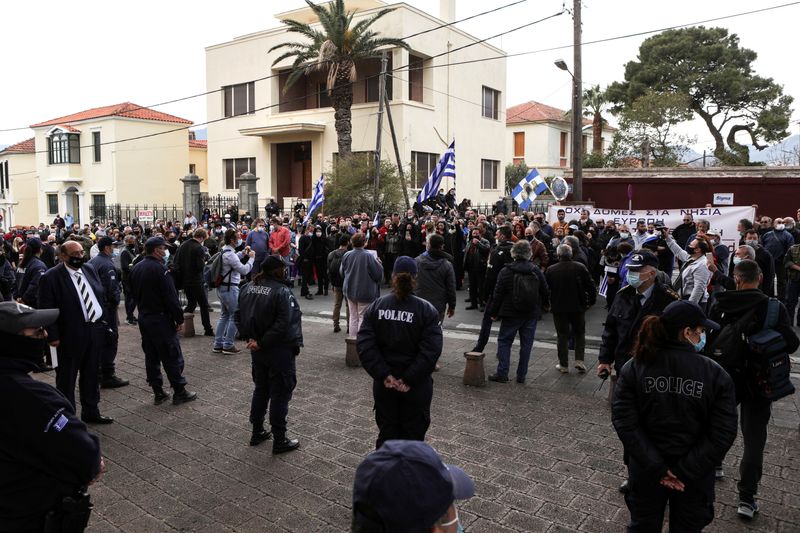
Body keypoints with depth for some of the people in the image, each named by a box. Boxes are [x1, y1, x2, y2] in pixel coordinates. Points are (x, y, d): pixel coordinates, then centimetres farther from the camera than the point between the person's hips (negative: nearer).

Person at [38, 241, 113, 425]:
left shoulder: (90, 269, 5)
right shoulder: (51, 277, -13)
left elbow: (101, 296, 13)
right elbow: (46, 309, -13)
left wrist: (104, 321, 9)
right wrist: (53, 336, -14)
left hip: (96, 330, 6)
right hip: (71, 335, -6)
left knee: (91, 375, 18)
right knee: (66, 378, 8)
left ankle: (91, 412, 32)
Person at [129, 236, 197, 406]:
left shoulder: (135, 269, 8)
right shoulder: (159, 269, -19)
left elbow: (134, 294, 17)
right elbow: (171, 297, -20)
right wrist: (179, 318, -13)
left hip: (143, 317, 8)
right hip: (161, 319, -8)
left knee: (151, 356, 12)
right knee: (172, 356, 0)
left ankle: (158, 392, 17)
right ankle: (179, 392, 6)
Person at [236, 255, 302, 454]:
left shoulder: (247, 288, 3)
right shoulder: (281, 291, -20)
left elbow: (239, 316, 6)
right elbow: (283, 324, -27)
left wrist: (249, 338, -1)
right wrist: (261, 343, -19)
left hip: (258, 351, 7)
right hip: (279, 350, -7)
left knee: (260, 389, 21)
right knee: (280, 393, 3)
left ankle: (257, 432, 31)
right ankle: (279, 440, 11)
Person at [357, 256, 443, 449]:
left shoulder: (376, 307, -3)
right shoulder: (427, 310, -9)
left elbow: (364, 345, -11)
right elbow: (431, 350, -19)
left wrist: (384, 375, -12)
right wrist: (409, 379, -16)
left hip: (384, 385, 2)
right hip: (416, 388, -2)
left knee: (386, 433, 16)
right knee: (413, 434, 11)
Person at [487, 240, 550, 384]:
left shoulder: (506, 271, -10)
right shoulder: (536, 270, -1)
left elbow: (498, 294, -9)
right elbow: (545, 291, 8)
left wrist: (494, 313, 2)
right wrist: (546, 304, 28)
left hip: (511, 313, -3)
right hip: (532, 314, 3)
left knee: (504, 341, 7)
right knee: (526, 344, 9)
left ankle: (502, 373, 3)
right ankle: (521, 375, 13)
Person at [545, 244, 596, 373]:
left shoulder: (551, 270, -5)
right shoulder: (580, 268, -5)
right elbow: (591, 286, -4)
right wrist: (591, 301, 9)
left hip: (559, 308, 0)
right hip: (578, 308, 0)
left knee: (562, 336, 8)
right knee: (580, 333, 16)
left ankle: (563, 365, 11)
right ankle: (579, 360, 6)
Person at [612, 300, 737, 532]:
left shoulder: (634, 368, -13)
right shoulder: (716, 375, -15)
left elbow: (624, 422, -17)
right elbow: (723, 434, -18)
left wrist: (656, 467, -13)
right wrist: (686, 472, -13)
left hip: (645, 471, 1)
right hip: (696, 477, 0)